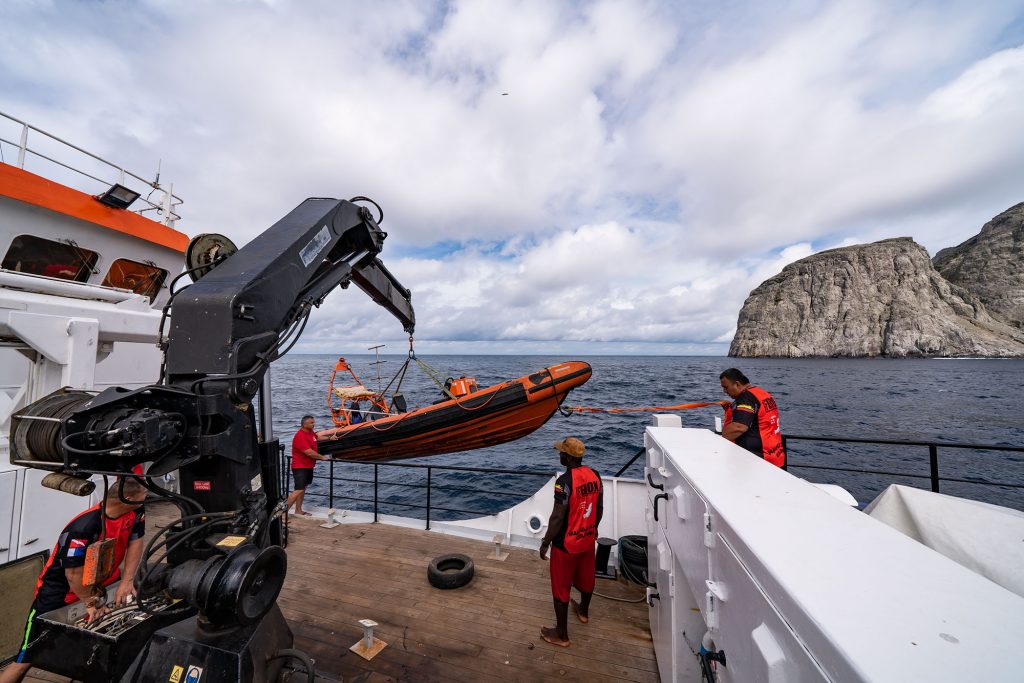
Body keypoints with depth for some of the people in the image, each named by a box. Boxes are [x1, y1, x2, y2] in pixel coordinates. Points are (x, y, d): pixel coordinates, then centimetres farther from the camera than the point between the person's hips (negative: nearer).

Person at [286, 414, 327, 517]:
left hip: (308, 466, 9)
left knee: (303, 489, 15)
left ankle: (298, 511, 25)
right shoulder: (300, 436, -24)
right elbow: (309, 452, -26)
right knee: (298, 490, -13)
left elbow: (317, 437, 30)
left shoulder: (310, 432, 5)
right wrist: (322, 457, -14)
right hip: (300, 467, -9)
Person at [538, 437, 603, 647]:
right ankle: (583, 611, 54)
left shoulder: (564, 481, -29)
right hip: (588, 538, 7)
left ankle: (561, 634, 29)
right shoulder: (595, 475, -8)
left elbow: (557, 517, -25)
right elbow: (599, 509, 4)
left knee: (560, 588, 13)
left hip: (566, 543, -7)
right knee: (586, 577, 29)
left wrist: (545, 543, -12)